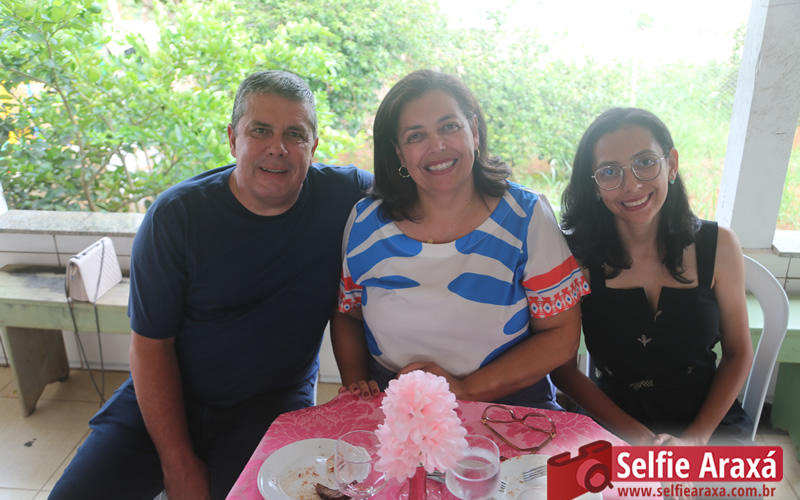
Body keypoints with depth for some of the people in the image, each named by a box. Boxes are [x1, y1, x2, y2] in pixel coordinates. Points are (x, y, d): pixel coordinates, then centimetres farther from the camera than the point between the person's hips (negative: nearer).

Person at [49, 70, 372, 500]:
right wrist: (178, 464, -12)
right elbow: (151, 345, -9)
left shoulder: (344, 195, -11)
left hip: (275, 404, 0)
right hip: (166, 396, 1)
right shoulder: (176, 215, -13)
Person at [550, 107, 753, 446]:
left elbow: (738, 353, 5)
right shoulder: (577, 256, -10)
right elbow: (563, 365, -5)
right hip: (613, 428, -2)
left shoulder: (718, 246, -3)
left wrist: (695, 438, -6)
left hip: (711, 423, 2)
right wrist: (635, 435, -13)